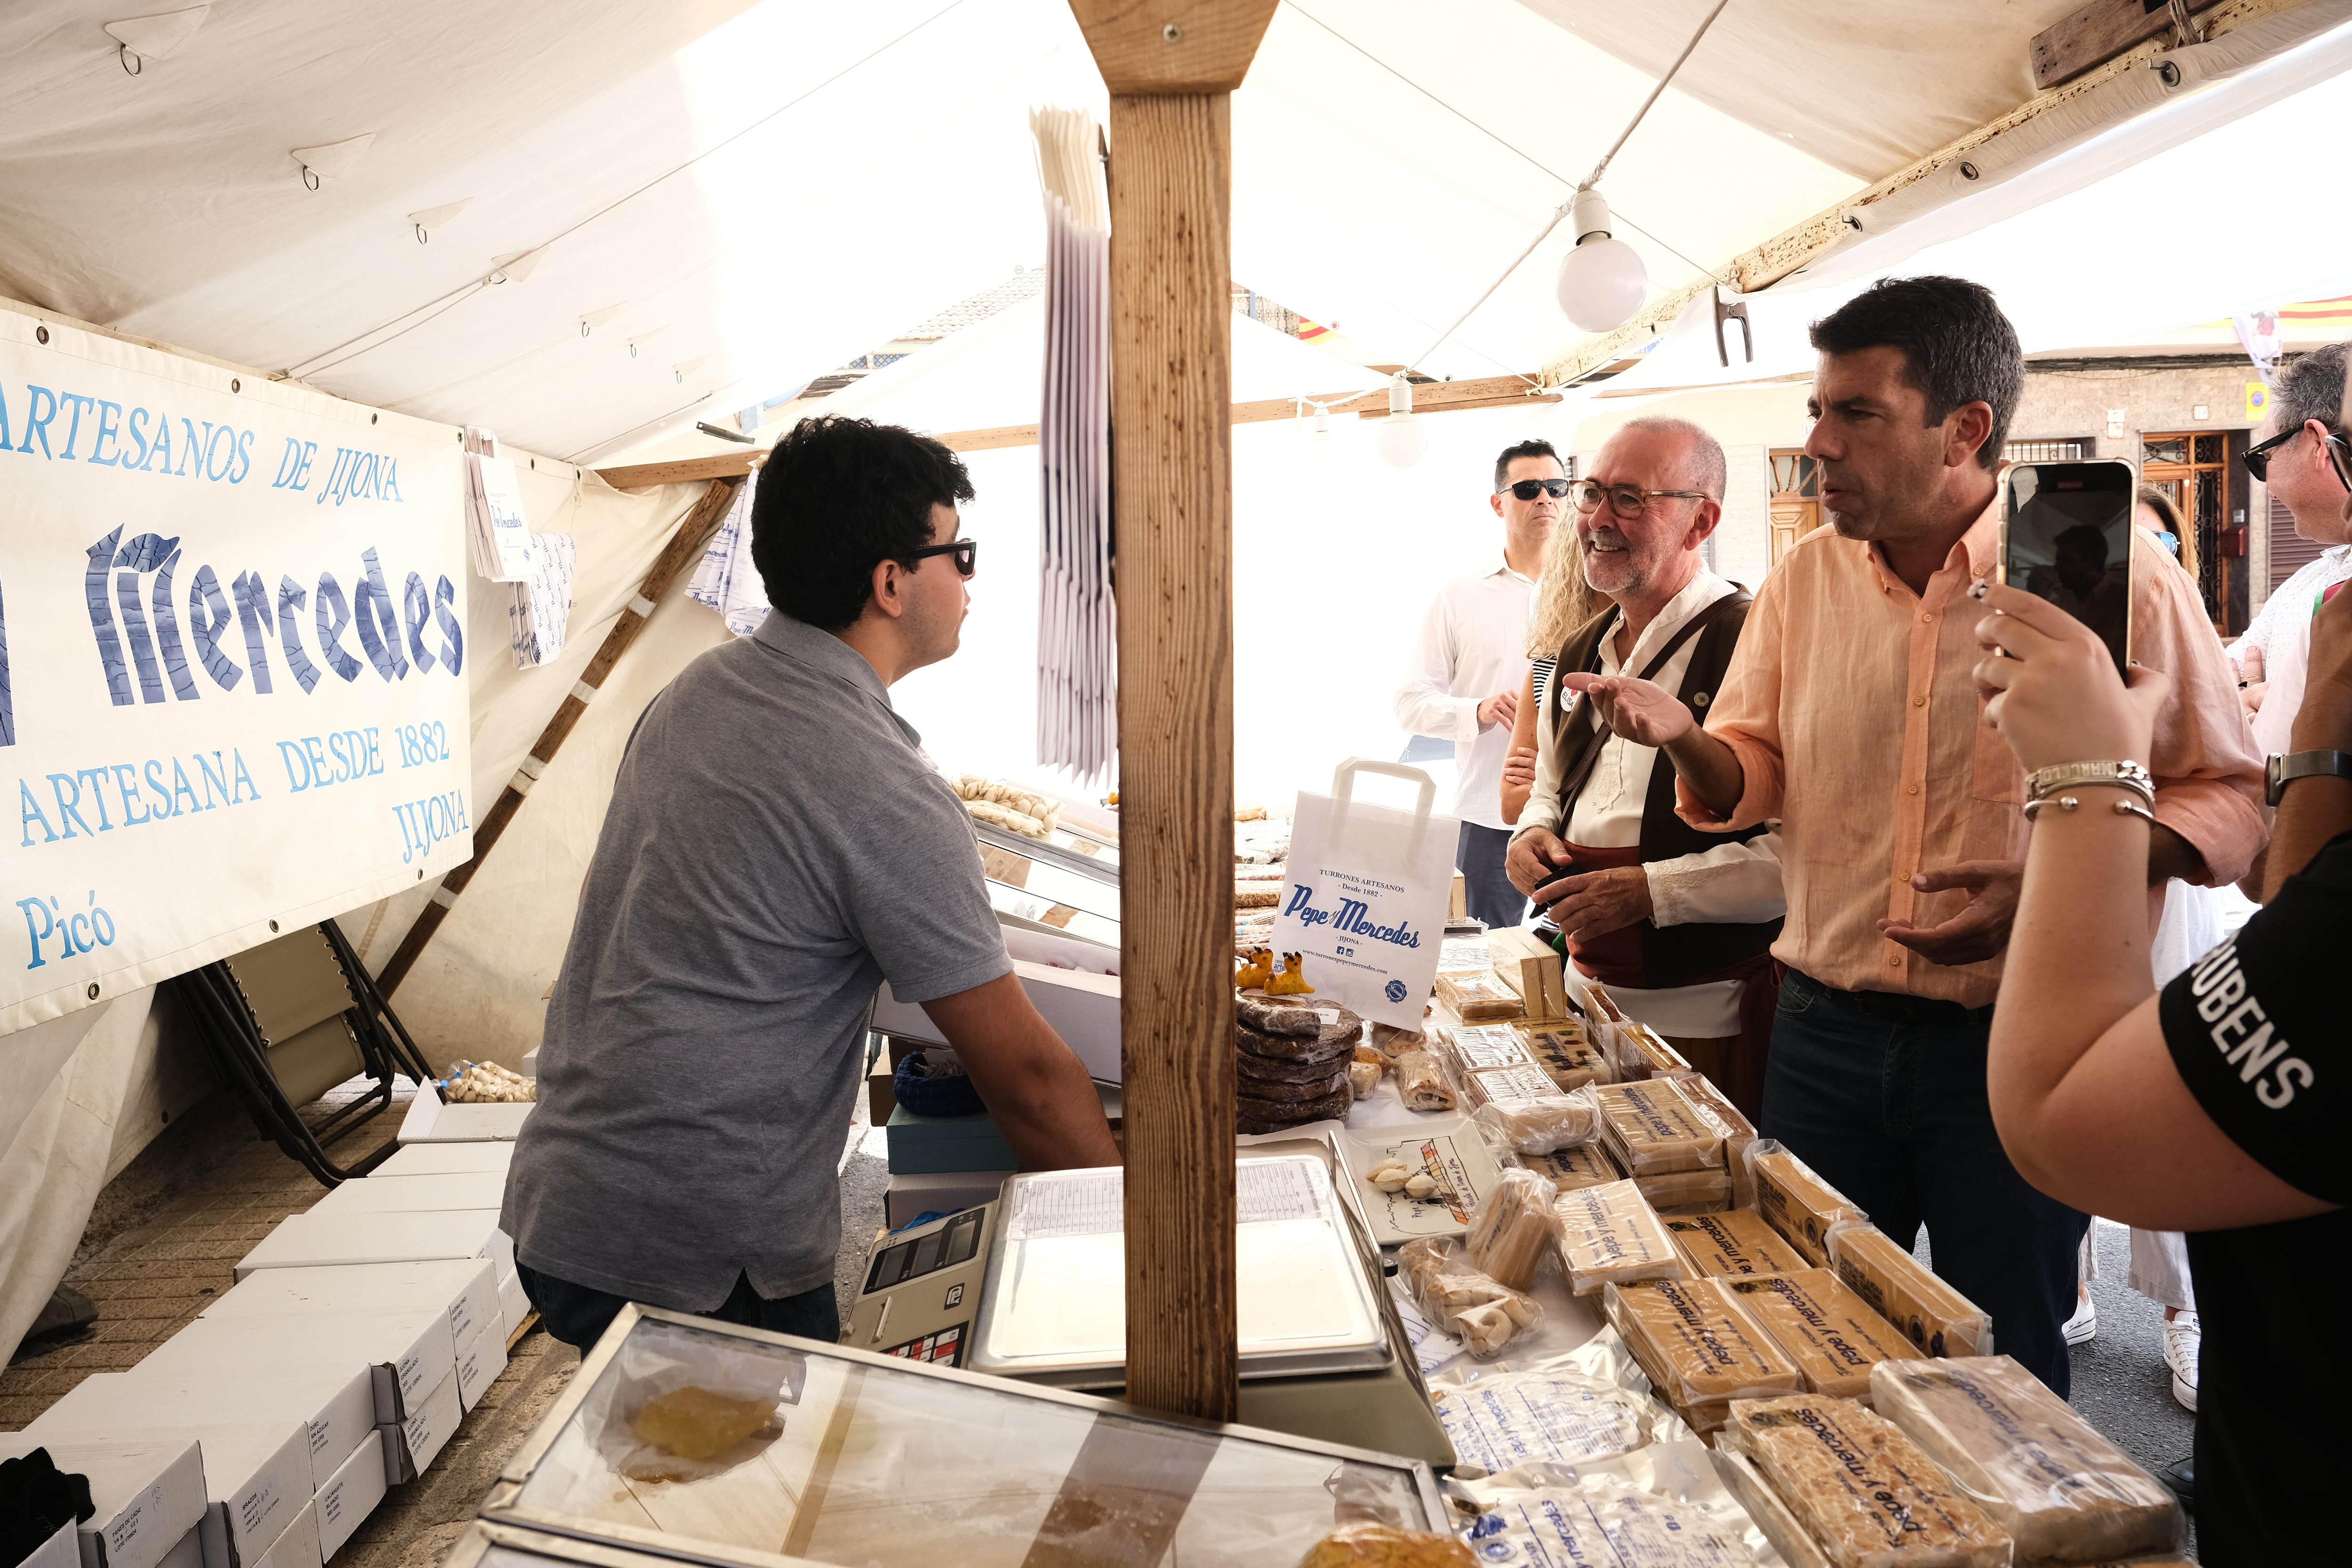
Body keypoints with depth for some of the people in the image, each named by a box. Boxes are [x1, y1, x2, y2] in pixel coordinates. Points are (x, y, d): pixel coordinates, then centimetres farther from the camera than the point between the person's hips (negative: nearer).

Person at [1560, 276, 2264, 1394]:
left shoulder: (2114, 573, -9)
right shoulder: (1806, 578, 4)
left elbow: (2225, 796, -5)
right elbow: (1750, 778, 11)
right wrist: (1683, 739, -12)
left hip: (2016, 1043, -3)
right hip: (1827, 1031, 4)